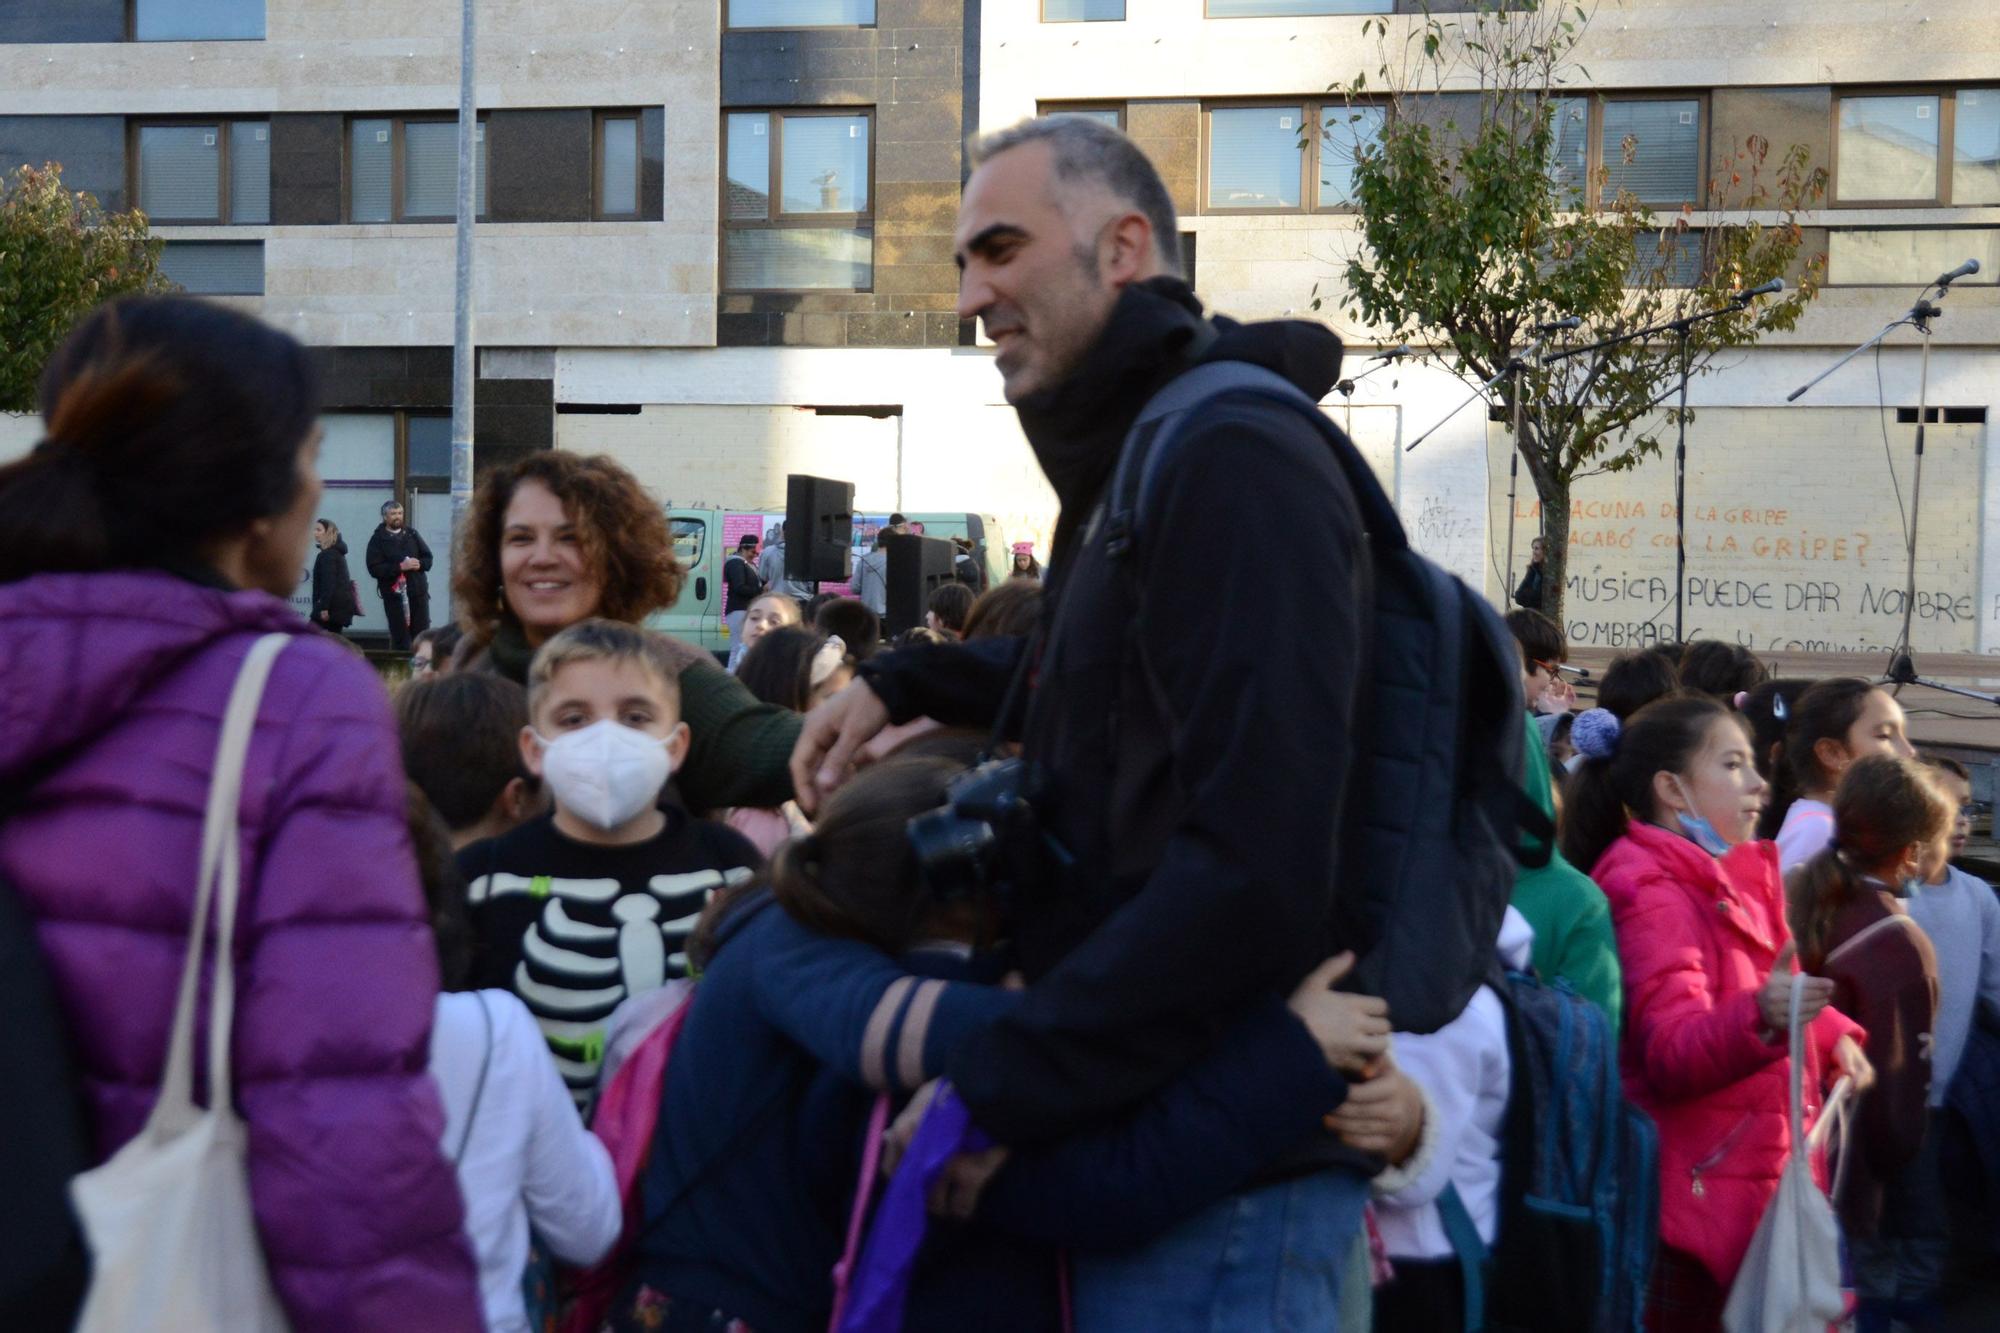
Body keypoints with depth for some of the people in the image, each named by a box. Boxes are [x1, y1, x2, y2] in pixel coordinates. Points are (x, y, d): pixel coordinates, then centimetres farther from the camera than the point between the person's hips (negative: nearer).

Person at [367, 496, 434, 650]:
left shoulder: (412, 534, 11)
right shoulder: (378, 540, 0)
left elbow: (428, 558, 12)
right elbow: (374, 569, -10)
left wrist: (419, 564, -11)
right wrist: (400, 567, -19)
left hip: (418, 591, 3)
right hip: (394, 593, -3)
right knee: (400, 638, 0)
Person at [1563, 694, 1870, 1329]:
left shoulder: (1732, 878, 14)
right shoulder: (1652, 894, -15)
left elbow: (1778, 988, 28)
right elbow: (1670, 1055, -26)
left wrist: (1830, 1035, 10)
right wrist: (1761, 1016, -42)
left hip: (1751, 1189, 9)